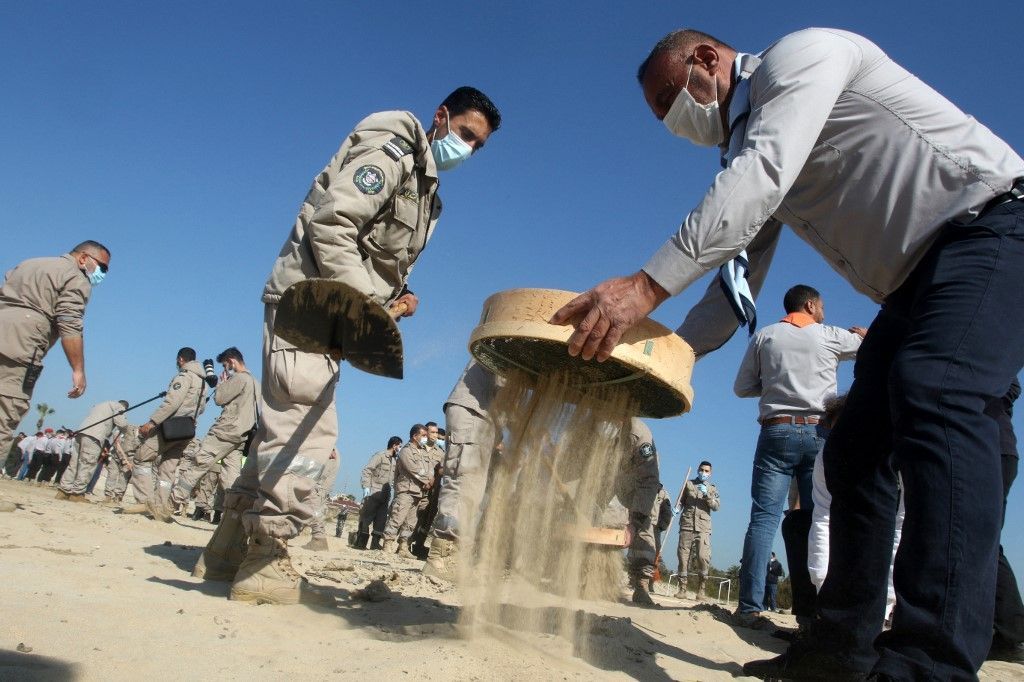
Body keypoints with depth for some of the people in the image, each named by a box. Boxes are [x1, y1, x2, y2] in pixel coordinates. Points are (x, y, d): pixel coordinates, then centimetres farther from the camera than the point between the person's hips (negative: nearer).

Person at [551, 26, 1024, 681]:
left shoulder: (801, 54, -9)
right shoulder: (747, 147, 15)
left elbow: (762, 176, -29)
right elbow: (737, 289, 14)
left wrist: (647, 285, -35)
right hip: (915, 282, 9)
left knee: (932, 389, -32)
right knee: (857, 449, 4)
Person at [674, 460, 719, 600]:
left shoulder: (712, 488, 14)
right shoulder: (688, 484, 15)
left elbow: (717, 507, 2)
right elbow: (681, 501, 14)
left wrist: (707, 494, -12)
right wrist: (677, 509, -6)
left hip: (703, 527, -1)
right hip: (687, 525, 1)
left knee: (703, 557, -14)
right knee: (683, 556, -2)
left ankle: (701, 589, -1)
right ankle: (682, 589, 4)